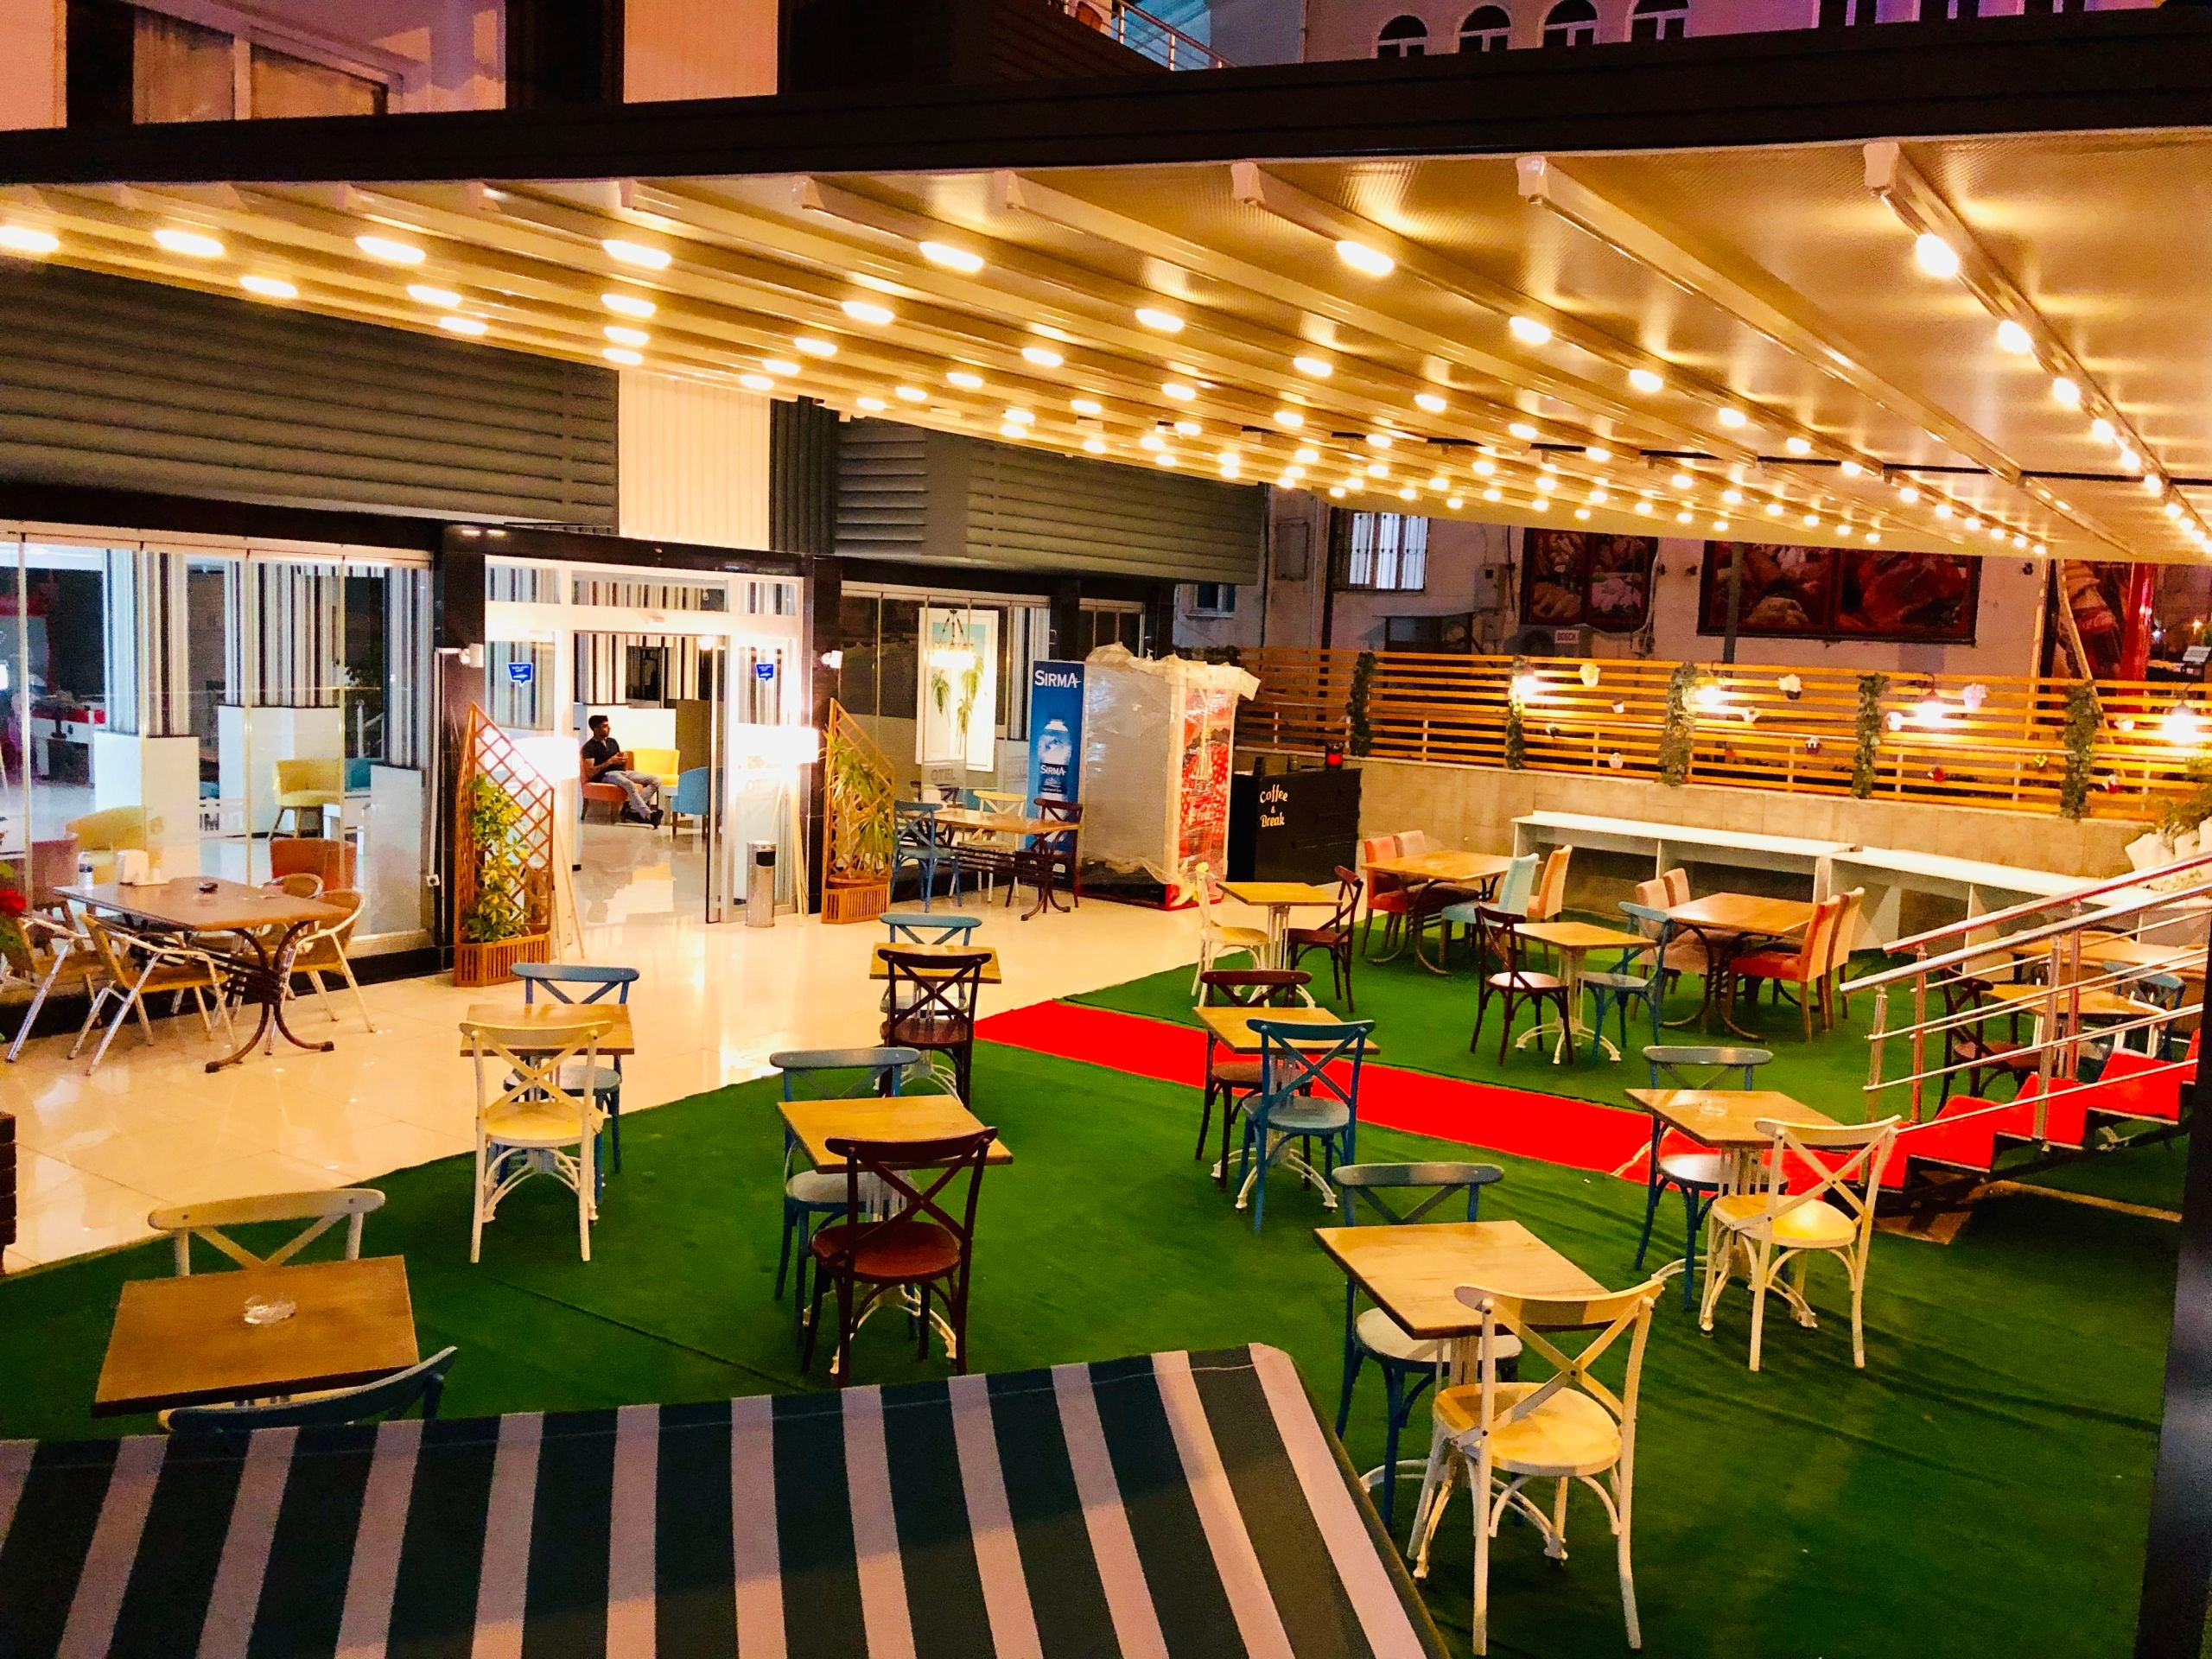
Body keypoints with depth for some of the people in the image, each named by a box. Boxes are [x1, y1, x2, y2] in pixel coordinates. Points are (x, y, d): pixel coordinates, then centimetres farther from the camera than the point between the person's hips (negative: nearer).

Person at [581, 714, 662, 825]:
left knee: (656, 781, -13)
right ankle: (648, 815, -49)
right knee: (629, 784, -41)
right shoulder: (589, 747, 0)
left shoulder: (612, 741, 21)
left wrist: (624, 759, 0)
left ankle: (632, 809, -28)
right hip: (607, 775, -7)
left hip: (622, 772, 7)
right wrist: (610, 761, -14)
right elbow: (590, 773, -11)